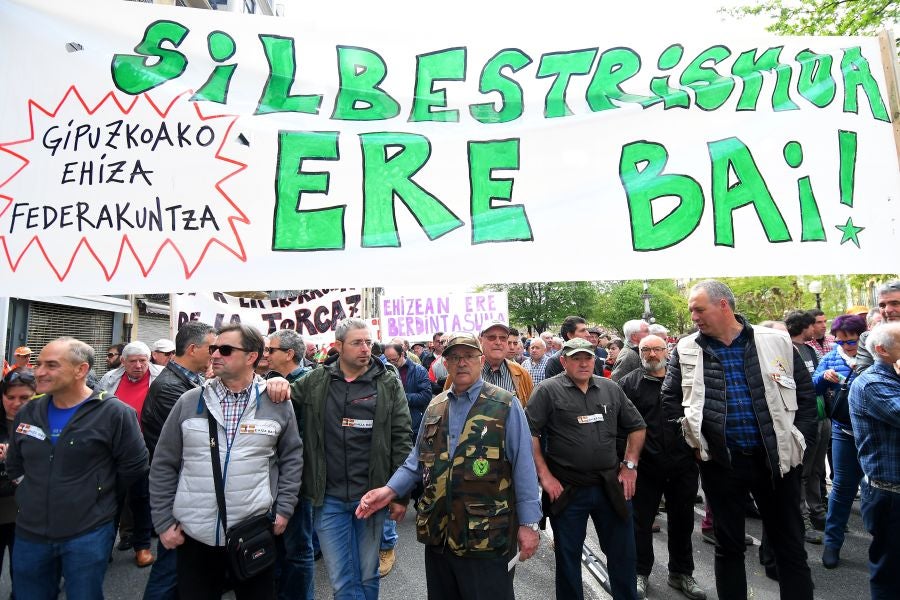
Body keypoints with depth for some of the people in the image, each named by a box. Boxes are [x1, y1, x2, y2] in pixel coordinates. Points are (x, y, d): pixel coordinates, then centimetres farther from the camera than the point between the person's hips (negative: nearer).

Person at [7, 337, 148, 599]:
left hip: (88, 534, -5)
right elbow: (14, 465, 19)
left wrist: (95, 492, 1)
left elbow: (134, 466, -11)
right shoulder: (27, 413, 3)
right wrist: (35, 493, 10)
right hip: (30, 532, 5)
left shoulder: (114, 413, -16)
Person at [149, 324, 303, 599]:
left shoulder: (276, 402, -6)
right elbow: (164, 465, 3)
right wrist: (163, 521, 3)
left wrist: (284, 509, -2)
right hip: (194, 534, 2)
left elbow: (291, 457, 2)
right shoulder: (189, 401, -2)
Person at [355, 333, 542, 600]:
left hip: (487, 536, -5)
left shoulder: (505, 405, -7)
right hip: (438, 534, 5)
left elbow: (523, 467, -7)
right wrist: (391, 490, 0)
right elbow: (418, 460, 13)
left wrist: (528, 523, -8)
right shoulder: (435, 407, 8)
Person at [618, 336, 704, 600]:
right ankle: (640, 572, 28)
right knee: (642, 521, 9)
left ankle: (682, 573, 35)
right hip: (645, 465, -2)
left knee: (682, 520, 16)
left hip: (683, 464, 3)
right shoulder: (628, 383, -2)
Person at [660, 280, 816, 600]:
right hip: (720, 462, 1)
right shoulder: (687, 350, -2)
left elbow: (806, 393, 6)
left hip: (776, 459, 0)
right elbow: (670, 399, 6)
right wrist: (693, 438, 0)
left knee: (790, 546, 13)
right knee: (728, 546, 15)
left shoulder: (776, 342, -2)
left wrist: (798, 438, 1)